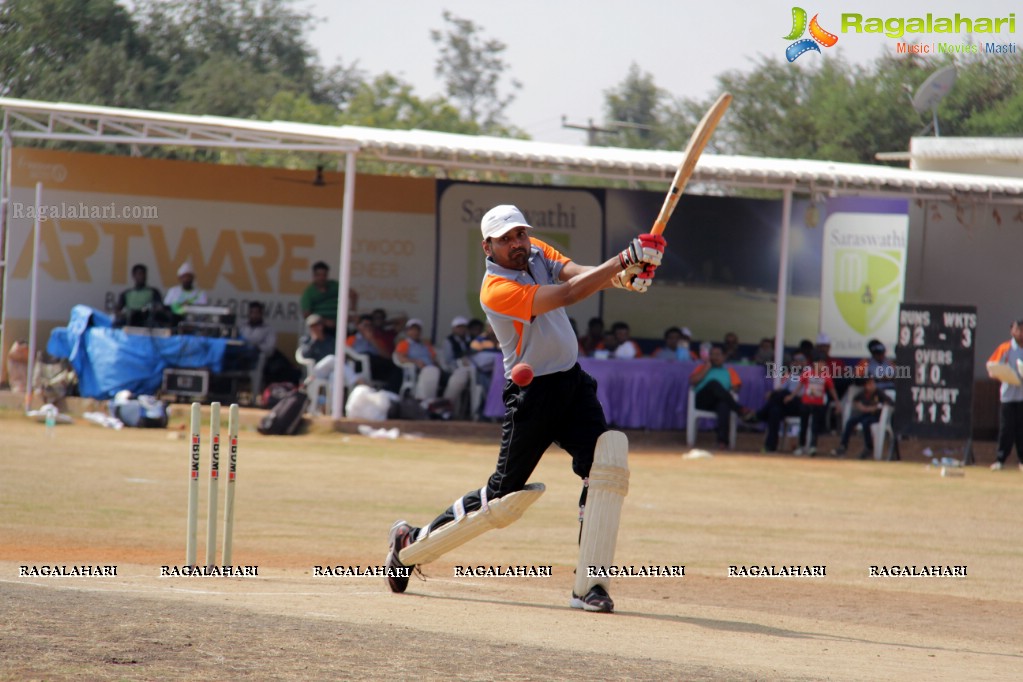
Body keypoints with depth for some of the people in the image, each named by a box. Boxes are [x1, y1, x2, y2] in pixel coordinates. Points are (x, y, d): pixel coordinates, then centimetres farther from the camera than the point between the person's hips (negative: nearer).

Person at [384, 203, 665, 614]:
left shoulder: (538, 253, 4)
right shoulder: (496, 290, -21)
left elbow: (576, 274, -13)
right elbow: (567, 295, -30)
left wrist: (620, 276, -35)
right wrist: (624, 260, -35)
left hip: (573, 383, 7)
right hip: (531, 396, -7)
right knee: (503, 494, 0)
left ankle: (589, 586, -11)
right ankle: (411, 542, 19)